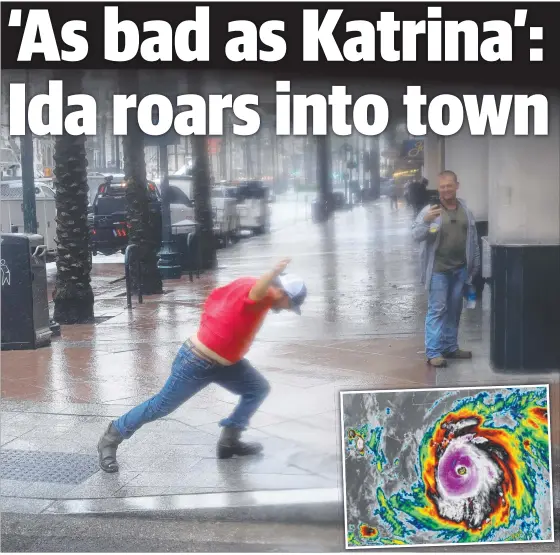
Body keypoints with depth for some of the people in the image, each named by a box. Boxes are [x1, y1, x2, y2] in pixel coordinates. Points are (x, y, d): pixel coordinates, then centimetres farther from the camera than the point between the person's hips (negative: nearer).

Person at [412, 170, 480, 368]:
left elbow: (473, 239, 13)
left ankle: (450, 347, 24)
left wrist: (475, 265, 13)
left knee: (454, 310, 13)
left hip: (460, 269, 5)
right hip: (438, 270, -5)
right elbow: (416, 235, -15)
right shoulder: (430, 210, -7)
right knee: (437, 309, -5)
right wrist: (426, 221, -34)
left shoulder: (465, 210, 7)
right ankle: (433, 352, -3)